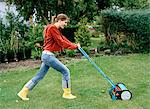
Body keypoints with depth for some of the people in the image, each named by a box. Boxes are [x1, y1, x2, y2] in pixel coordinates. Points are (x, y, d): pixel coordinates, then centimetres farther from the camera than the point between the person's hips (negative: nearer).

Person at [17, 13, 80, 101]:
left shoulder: (56, 30, 17)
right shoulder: (52, 28, -14)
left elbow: (64, 39, 11)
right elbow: (61, 42, -17)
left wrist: (74, 45, -2)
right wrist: (75, 47, -12)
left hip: (47, 55, 10)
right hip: (48, 55, -10)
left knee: (40, 75, 13)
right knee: (66, 71, -3)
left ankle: (23, 92, 19)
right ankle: (67, 93, 8)